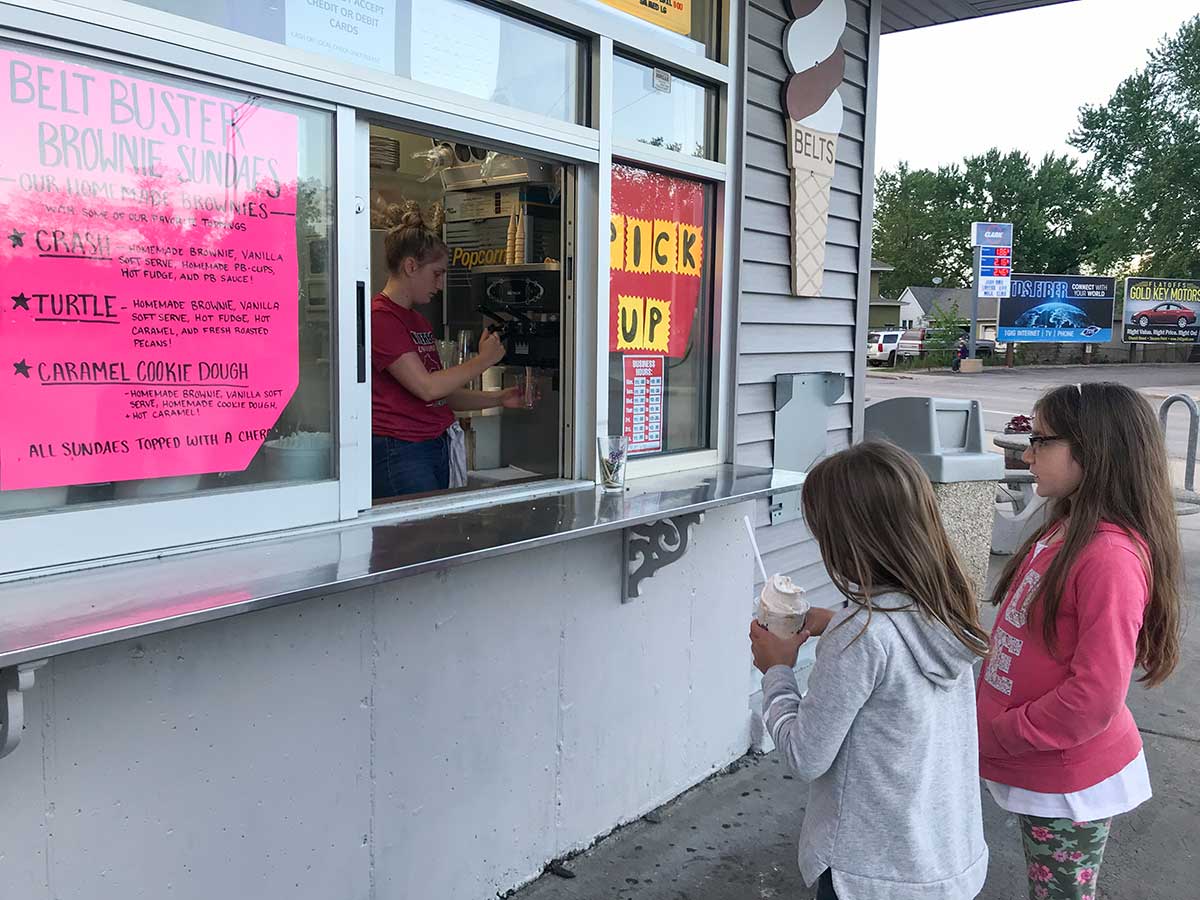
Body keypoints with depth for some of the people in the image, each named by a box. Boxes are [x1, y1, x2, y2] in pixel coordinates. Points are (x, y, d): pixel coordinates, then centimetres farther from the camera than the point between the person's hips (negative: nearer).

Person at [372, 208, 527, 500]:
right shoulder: (380, 317, -11)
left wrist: (499, 399, 8)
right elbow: (428, 387, -17)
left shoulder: (420, 321, 18)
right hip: (398, 452, -9)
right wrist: (484, 360, -6)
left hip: (436, 448, 9)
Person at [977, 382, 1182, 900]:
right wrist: (988, 717, 6)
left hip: (1068, 784, -7)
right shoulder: (1063, 530, 2)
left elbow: (1094, 697, -27)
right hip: (1038, 771, 8)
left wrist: (995, 737, -17)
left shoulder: (1111, 556, -26)